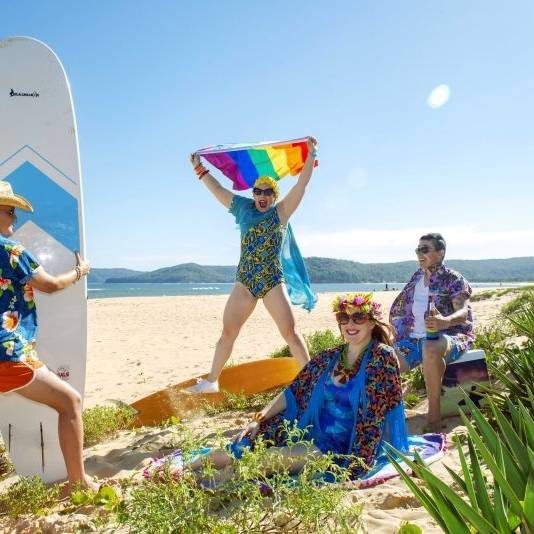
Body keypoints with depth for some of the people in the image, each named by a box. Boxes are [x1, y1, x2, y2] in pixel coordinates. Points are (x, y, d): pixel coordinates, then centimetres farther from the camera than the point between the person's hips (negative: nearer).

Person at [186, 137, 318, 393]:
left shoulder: (281, 212, 2)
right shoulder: (244, 209, 11)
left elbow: (302, 183, -5)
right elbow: (217, 189, 16)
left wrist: (311, 154, -8)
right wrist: (199, 169, 17)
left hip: (273, 280, -3)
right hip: (244, 280, 4)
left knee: (290, 332, -6)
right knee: (227, 332, 5)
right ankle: (211, 381, 14)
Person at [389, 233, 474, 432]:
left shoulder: (453, 279, -3)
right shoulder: (416, 277, 15)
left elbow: (463, 312, -17)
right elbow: (400, 308, 23)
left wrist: (445, 321, -39)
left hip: (450, 336, -6)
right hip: (415, 339, 6)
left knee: (430, 348, -41)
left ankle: (434, 414, -30)